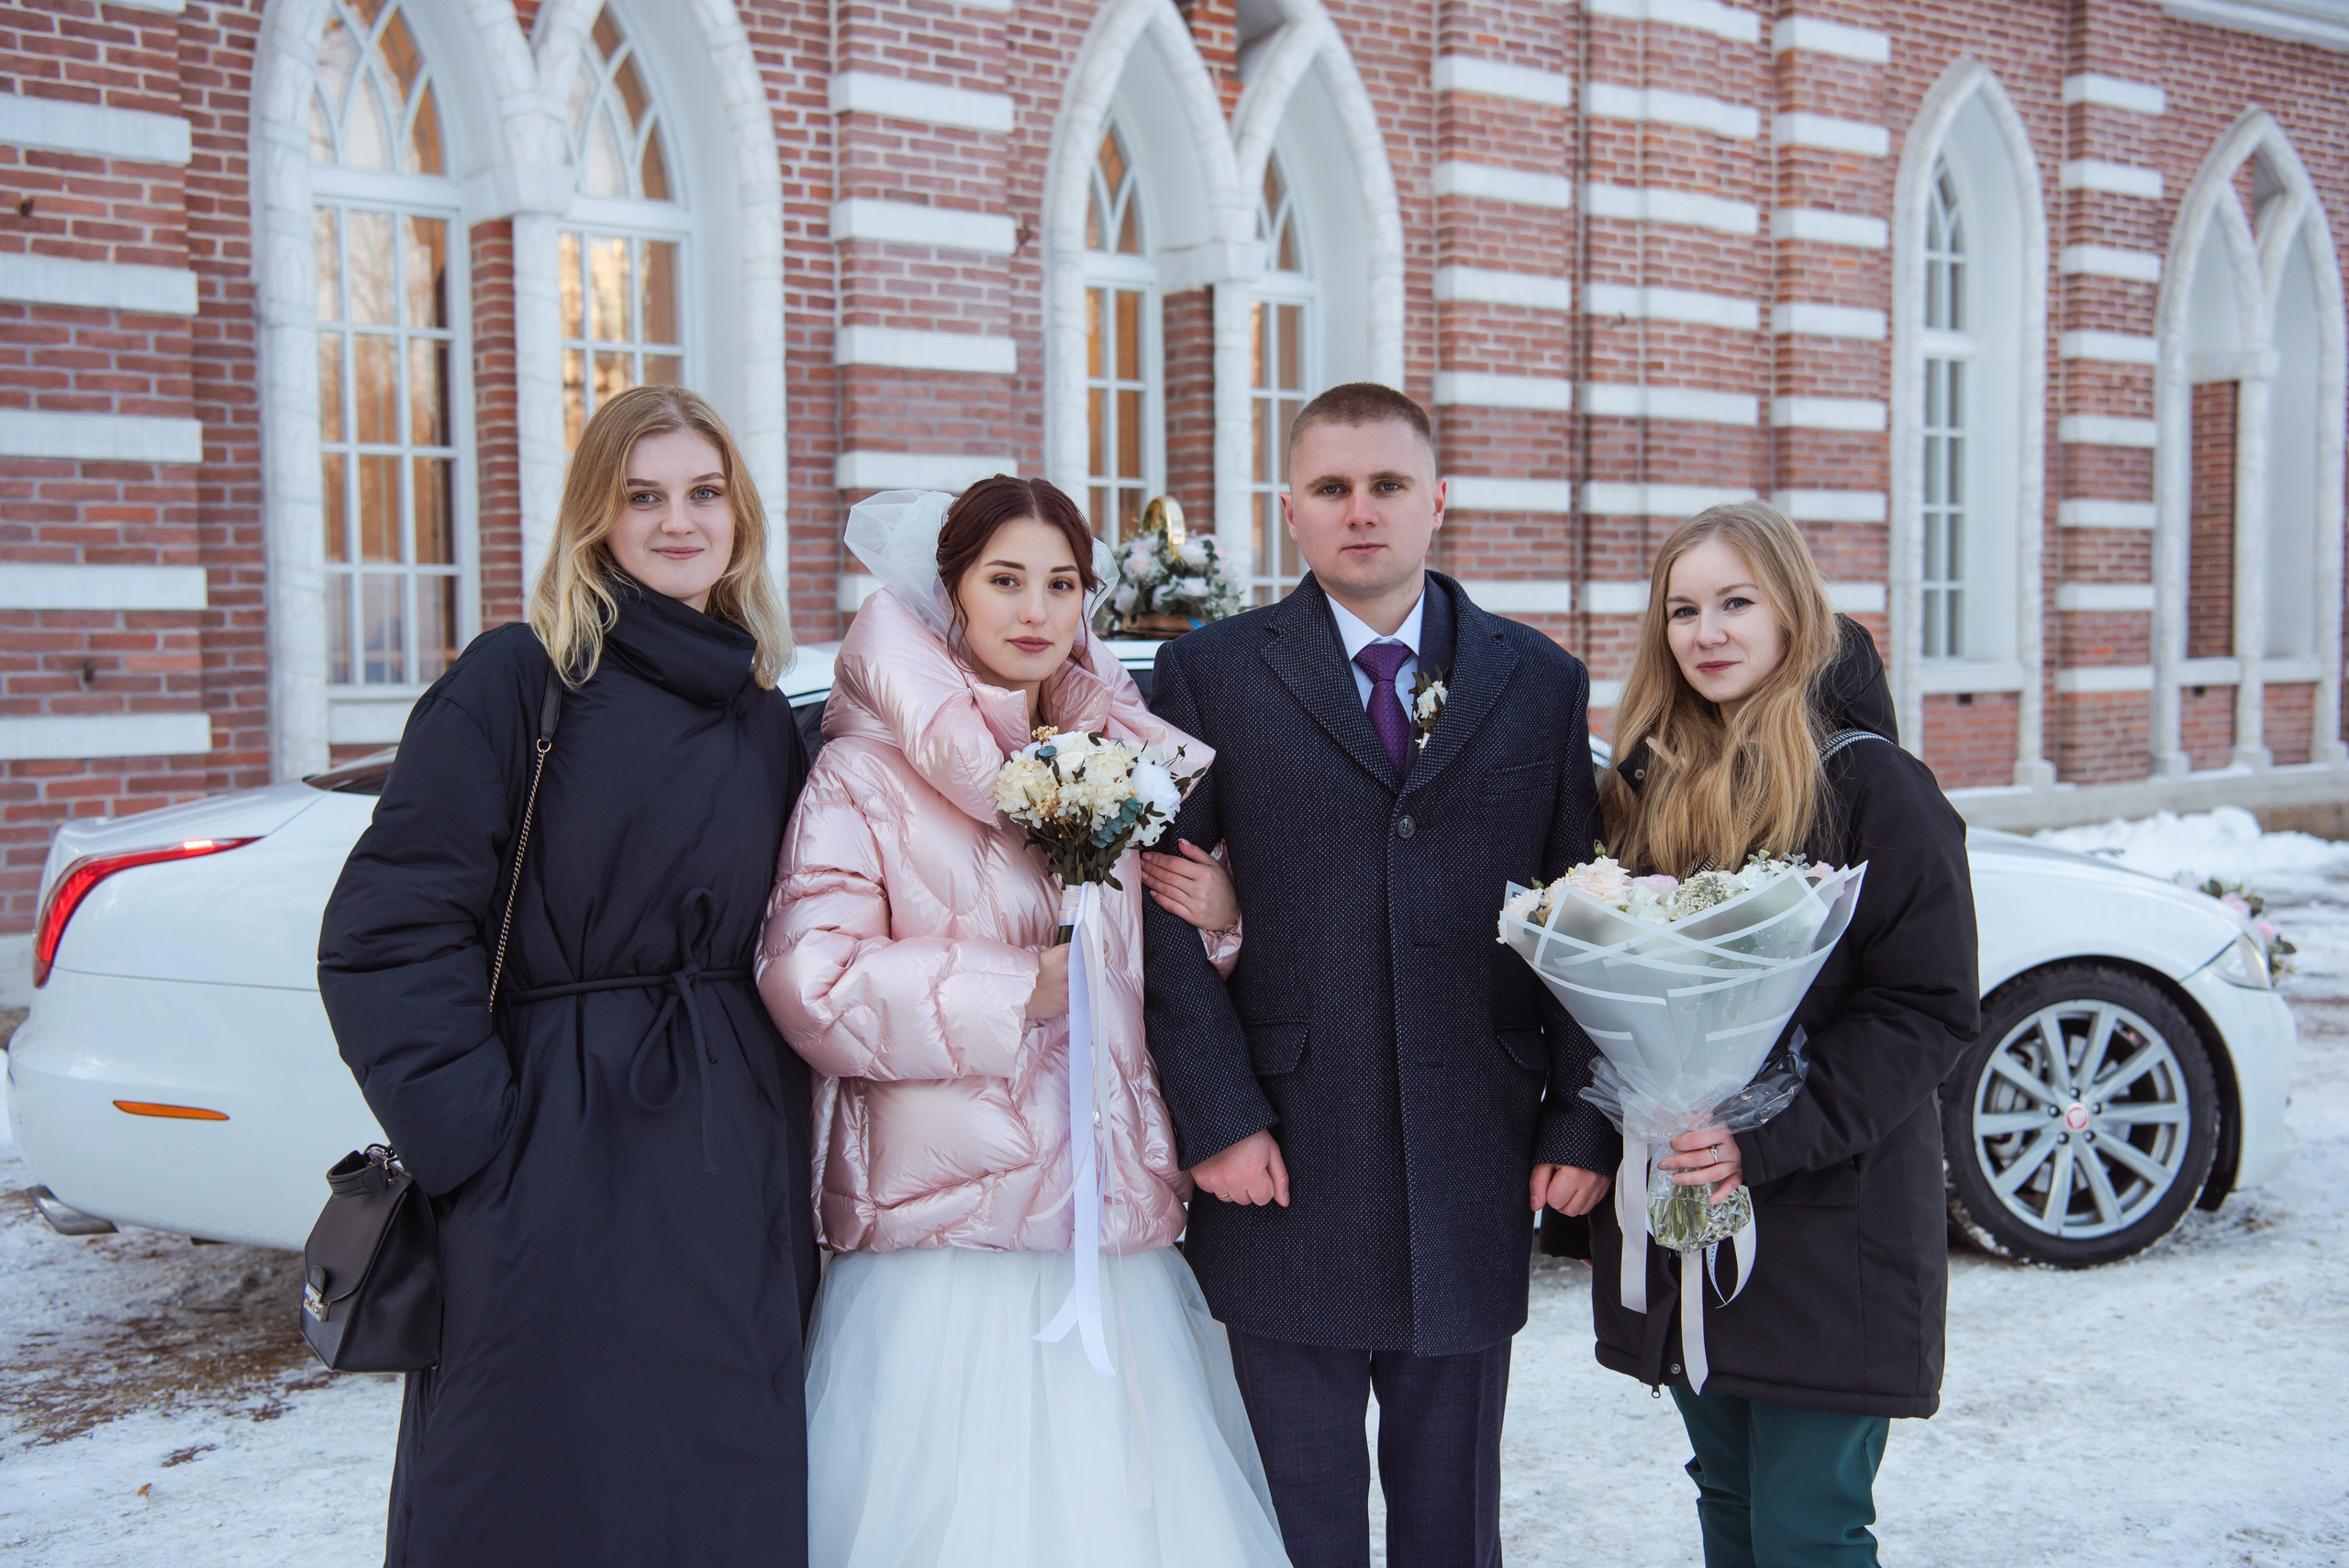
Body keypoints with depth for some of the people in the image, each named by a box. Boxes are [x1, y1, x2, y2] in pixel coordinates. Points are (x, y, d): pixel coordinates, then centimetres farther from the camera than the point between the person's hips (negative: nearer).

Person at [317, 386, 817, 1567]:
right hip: (561, 1162, -5)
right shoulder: (518, 681, -6)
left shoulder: (767, 723, 11)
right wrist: (473, 1131, -15)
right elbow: (386, 933, -11)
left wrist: (782, 1111, 5)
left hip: (736, 1168, 5)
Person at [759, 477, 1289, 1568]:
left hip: (1113, 1229, 4)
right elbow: (809, 982, -12)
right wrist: (1025, 990, -12)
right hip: (944, 1237, -4)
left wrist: (1222, 917, -1)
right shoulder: (867, 771, -2)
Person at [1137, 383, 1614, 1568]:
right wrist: (1216, 1113, -11)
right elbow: (1159, 908, -3)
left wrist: (1583, 1121, -1)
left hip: (1475, 1178, 2)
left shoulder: (1541, 683, 7)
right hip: (1287, 1174, -1)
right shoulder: (1209, 674, 2)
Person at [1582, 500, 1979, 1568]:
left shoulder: (1870, 785, -9)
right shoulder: (1648, 785, 9)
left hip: (1829, 1225, -5)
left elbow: (1931, 1008, -13)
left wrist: (1771, 1138, -21)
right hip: (1676, 1217, 6)